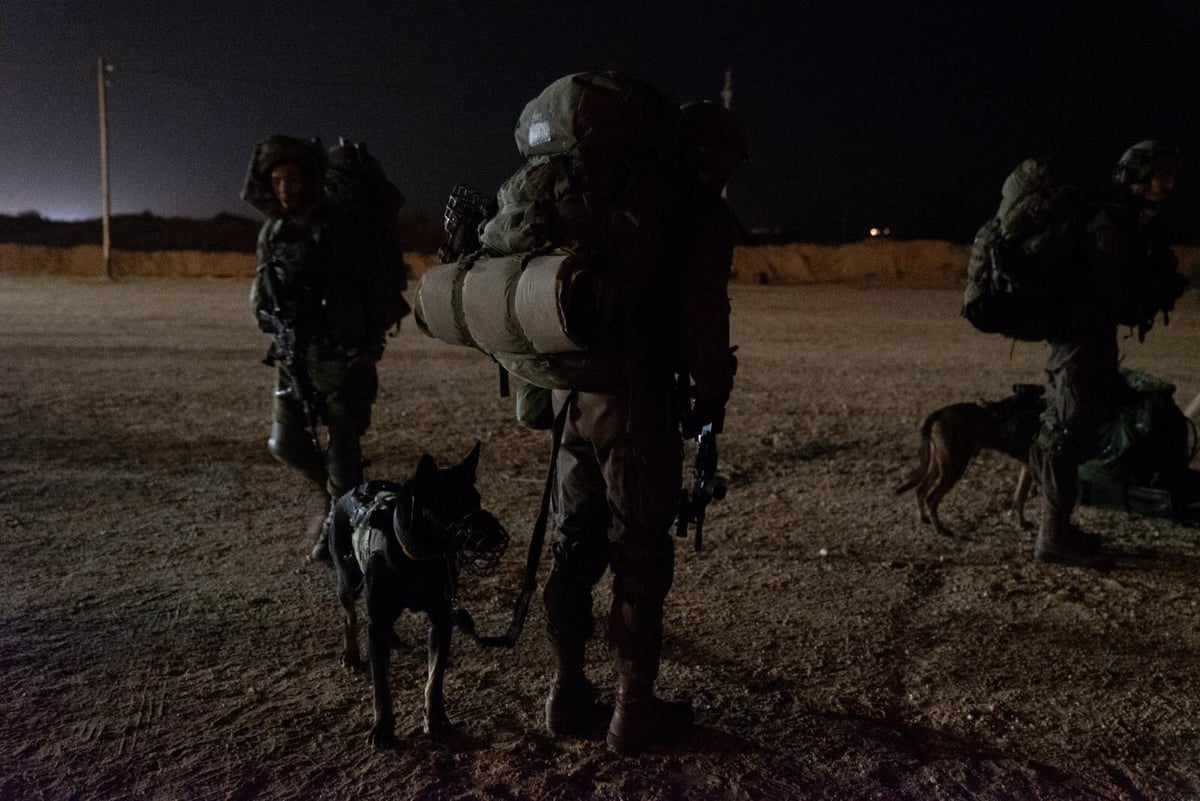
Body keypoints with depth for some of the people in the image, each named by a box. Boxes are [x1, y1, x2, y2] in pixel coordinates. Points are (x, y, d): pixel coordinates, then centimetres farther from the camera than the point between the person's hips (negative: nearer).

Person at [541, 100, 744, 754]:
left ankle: (568, 692, 26)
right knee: (640, 551, 4)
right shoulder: (705, 215, -5)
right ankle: (634, 709, 15)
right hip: (636, 398, -7)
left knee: (575, 540, 15)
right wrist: (711, 397, 0)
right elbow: (702, 315, -14)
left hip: (572, 388, 7)